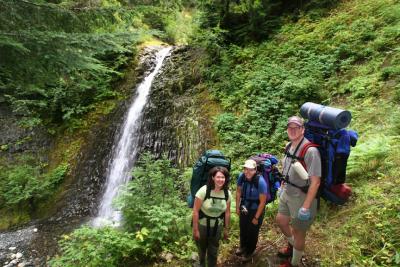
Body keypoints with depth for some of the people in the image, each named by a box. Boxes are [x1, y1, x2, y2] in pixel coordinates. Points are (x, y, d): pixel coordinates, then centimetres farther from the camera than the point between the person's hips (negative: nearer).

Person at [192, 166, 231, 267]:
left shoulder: (227, 193, -12)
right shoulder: (204, 190, -26)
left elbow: (227, 212, 0)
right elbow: (195, 210, -21)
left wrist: (226, 229, 7)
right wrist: (195, 229, -17)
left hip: (217, 227, 2)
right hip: (202, 225, -2)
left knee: (213, 252, 17)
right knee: (201, 249, 23)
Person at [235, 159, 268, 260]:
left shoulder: (260, 181, -32)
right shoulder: (241, 176, -19)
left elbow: (263, 201, -22)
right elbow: (239, 192, -2)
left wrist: (256, 217, -14)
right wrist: (237, 207, 2)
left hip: (256, 209, -4)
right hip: (244, 207, 4)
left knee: (253, 231, 16)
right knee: (243, 228, 22)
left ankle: (249, 251, 44)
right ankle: (243, 246, 51)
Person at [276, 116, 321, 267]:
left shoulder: (310, 150, -27)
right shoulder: (289, 146, 0)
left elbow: (315, 181, -26)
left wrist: (306, 207, -26)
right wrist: (282, 189, 19)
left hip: (302, 198, -8)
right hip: (287, 194, 8)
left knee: (298, 232, 11)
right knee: (281, 221, 25)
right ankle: (292, 245, 52)